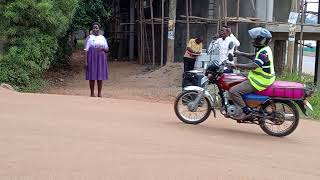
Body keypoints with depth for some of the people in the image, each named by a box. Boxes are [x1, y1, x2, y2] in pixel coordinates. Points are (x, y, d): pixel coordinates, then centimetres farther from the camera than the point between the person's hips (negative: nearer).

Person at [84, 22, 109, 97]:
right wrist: (86, 61, -10)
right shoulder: (90, 38, 2)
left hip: (101, 58, 3)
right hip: (92, 58, -3)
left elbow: (107, 49, 13)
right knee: (92, 76, -3)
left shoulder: (102, 38, 11)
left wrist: (103, 48, -11)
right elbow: (86, 50, -2)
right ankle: (92, 93, 4)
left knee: (100, 76, 3)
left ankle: (99, 93, 8)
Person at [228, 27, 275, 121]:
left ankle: (246, 111, -16)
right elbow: (255, 57, 32)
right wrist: (241, 54, 24)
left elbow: (253, 66, -33)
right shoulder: (264, 49, 12)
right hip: (261, 78, 11)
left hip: (259, 82, -11)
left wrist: (236, 65, -31)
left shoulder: (264, 52, -21)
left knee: (233, 91, -19)